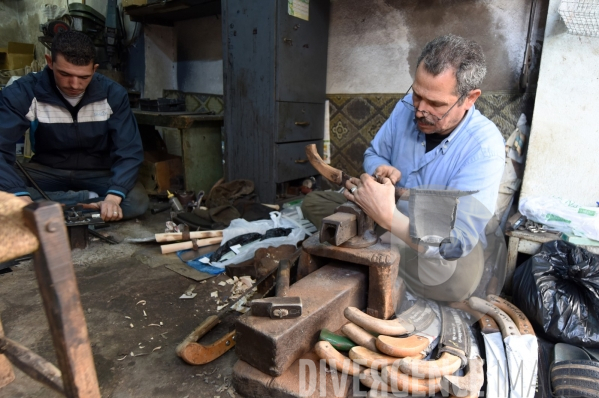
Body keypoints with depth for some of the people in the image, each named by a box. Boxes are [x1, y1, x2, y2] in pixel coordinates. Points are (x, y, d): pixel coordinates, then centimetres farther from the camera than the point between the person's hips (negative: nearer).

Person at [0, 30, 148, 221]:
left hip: (99, 172, 0)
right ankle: (89, 200, -18)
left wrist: (113, 197, -34)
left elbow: (129, 150, -18)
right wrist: (21, 197, -40)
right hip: (46, 170, 1)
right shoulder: (22, 93, -14)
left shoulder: (113, 94, -14)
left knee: (137, 201, -30)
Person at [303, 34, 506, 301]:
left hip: (441, 238, -4)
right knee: (312, 203, -5)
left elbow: (457, 240, -33)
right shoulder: (407, 107, -11)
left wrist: (388, 217, -45)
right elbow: (373, 154, 5)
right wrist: (382, 170, -20)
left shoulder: (484, 147, -27)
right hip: (392, 211, 5)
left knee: (459, 279, -40)